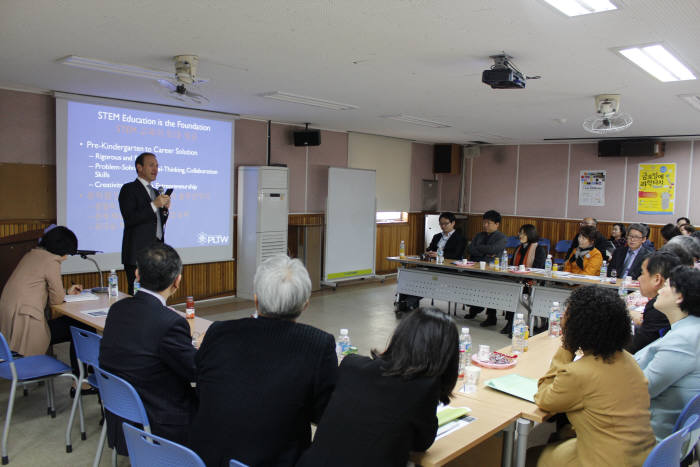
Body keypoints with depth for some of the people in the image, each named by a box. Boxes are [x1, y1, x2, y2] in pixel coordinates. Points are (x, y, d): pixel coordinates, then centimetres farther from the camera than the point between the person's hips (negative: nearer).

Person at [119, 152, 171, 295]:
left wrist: (164, 208, 3)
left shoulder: (155, 192, 20)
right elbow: (130, 219, -14)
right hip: (138, 255, -7)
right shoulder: (128, 189, -3)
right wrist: (153, 205, -18)